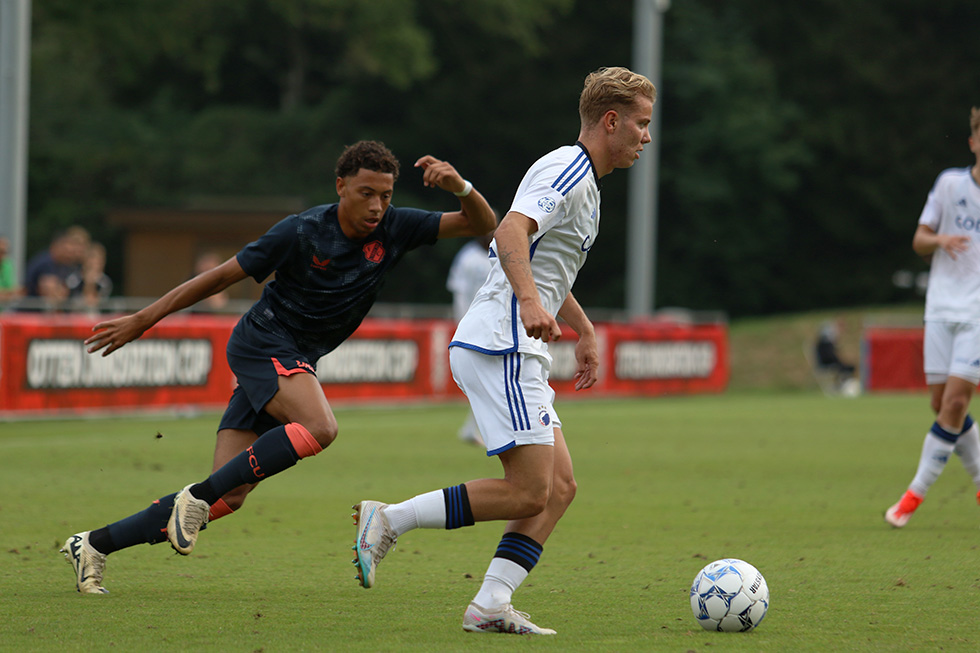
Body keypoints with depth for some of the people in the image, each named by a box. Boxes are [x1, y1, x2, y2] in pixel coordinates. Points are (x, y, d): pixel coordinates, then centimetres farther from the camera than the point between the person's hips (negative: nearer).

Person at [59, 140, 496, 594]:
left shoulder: (394, 229, -2)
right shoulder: (301, 233, -15)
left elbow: (482, 226, -2)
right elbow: (221, 277, -7)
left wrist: (461, 187, -25)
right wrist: (143, 320, -2)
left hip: (295, 364, 6)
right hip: (262, 343, -6)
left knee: (228, 496, -2)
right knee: (319, 427, -34)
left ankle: (95, 544, 6)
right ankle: (198, 496, -24)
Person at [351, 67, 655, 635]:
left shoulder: (583, 182, 22)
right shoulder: (566, 172, -11)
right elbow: (511, 231, -29)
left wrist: (586, 332, 38)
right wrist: (530, 301, -44)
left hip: (517, 353, 11)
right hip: (500, 348, -11)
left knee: (560, 486, 3)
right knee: (528, 492, -14)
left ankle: (491, 606, -3)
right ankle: (388, 520, -8)